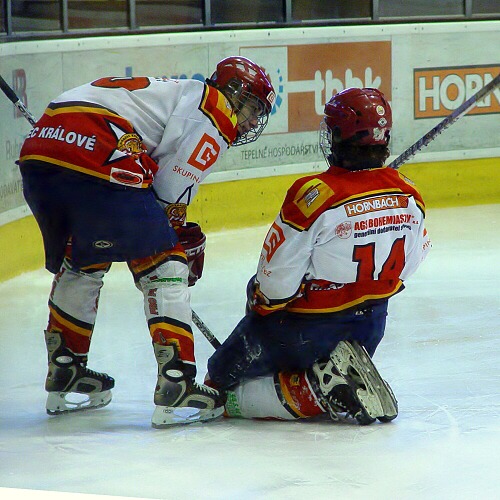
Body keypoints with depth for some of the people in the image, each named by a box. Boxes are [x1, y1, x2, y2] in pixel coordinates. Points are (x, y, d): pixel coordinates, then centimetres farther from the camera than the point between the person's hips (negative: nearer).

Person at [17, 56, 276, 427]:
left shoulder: (178, 93, 35)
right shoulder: (214, 111, 7)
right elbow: (170, 191, -1)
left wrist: (181, 232, 31)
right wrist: (182, 238, 13)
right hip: (95, 158, -9)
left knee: (81, 262, 28)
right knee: (164, 266, 0)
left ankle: (65, 377, 37)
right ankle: (177, 390, -6)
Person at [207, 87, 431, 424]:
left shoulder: (314, 196, -24)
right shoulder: (408, 197, -6)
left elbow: (276, 281, -19)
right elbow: (409, 262, 10)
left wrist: (259, 307, 1)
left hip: (304, 330, -6)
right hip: (369, 328, 6)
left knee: (223, 383, 7)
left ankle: (319, 390, -11)